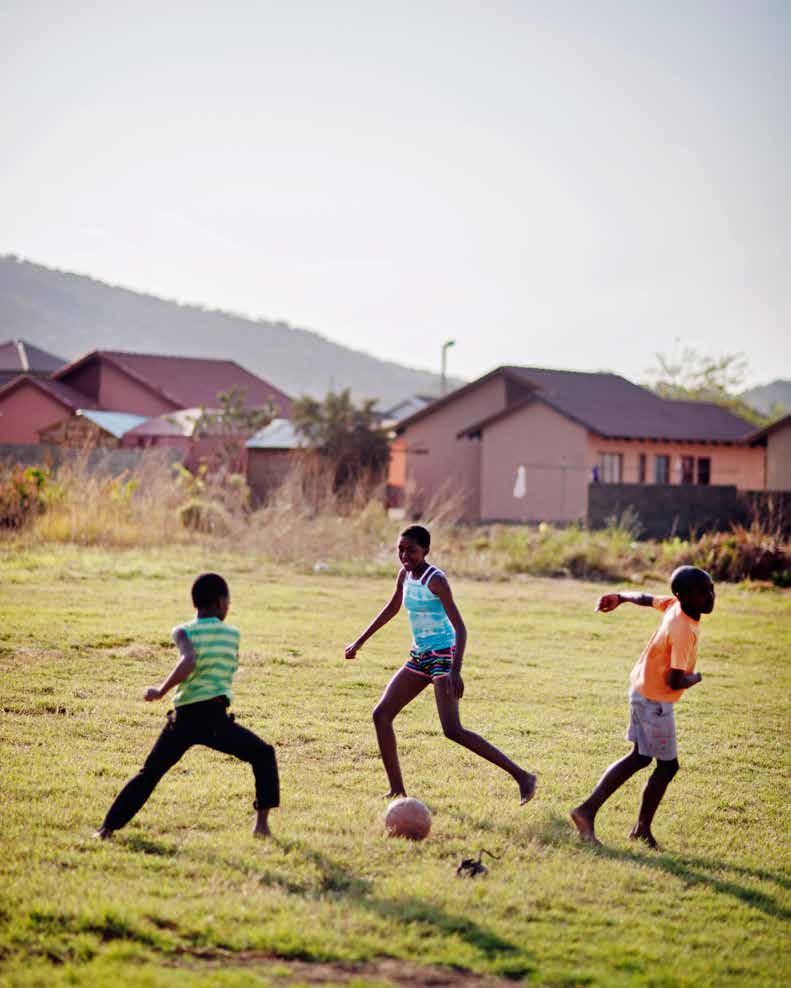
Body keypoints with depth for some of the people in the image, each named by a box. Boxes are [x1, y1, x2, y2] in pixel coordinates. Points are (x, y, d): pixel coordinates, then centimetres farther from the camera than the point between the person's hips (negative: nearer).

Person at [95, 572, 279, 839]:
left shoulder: (184, 632, 1)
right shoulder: (232, 634, 8)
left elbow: (189, 662, -18)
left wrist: (161, 691, -11)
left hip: (183, 719, 1)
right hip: (214, 717, -1)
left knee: (148, 774, 16)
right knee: (264, 755, 19)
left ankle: (107, 827, 8)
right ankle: (262, 822, 9)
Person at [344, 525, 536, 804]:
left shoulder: (436, 580, -17)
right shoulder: (405, 575, 7)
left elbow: (460, 628, -22)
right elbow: (391, 609, 25)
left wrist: (455, 670, -34)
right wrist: (360, 642, 29)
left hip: (443, 655, -9)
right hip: (419, 656, 9)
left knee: (452, 730, -19)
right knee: (381, 715, 4)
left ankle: (522, 776, -17)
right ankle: (397, 790, 11)